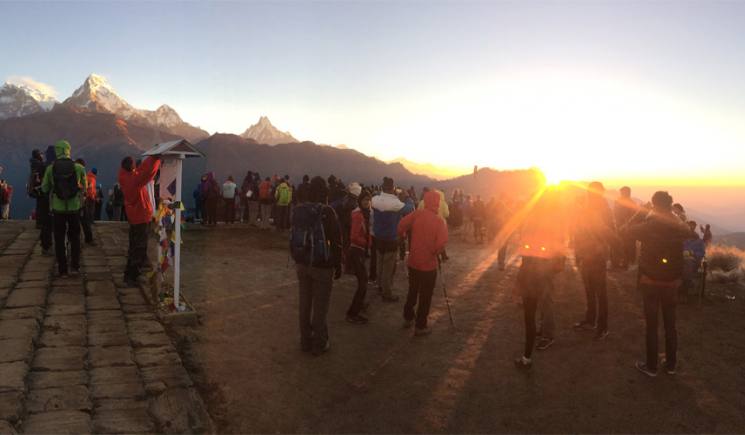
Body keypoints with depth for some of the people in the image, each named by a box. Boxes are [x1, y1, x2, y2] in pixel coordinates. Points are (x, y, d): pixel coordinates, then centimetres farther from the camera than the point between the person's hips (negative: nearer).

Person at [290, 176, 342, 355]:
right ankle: (319, 344, 13)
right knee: (320, 306, 5)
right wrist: (338, 265, -4)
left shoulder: (299, 210, 0)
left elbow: (294, 238, 10)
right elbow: (336, 241, -14)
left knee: (304, 303, 14)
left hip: (302, 264, 5)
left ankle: (306, 341, 25)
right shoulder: (326, 212, -16)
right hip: (322, 265, -5)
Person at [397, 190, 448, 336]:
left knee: (412, 291, 23)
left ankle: (408, 318, 36)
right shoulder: (440, 221, -14)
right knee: (425, 296, 9)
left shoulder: (417, 214, -7)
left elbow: (401, 226, -14)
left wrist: (402, 237, 7)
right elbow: (441, 244, -22)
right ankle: (420, 326, 15)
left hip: (413, 261, 4)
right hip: (429, 264, -4)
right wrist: (435, 252, -2)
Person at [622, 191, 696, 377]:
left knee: (651, 325, 5)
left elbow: (627, 230, 1)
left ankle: (651, 366, 13)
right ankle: (671, 364, 26)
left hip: (650, 282, -3)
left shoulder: (648, 226, -15)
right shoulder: (679, 227, -4)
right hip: (672, 282, 3)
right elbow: (690, 233, 19)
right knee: (670, 324, 15)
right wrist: (674, 215, 13)